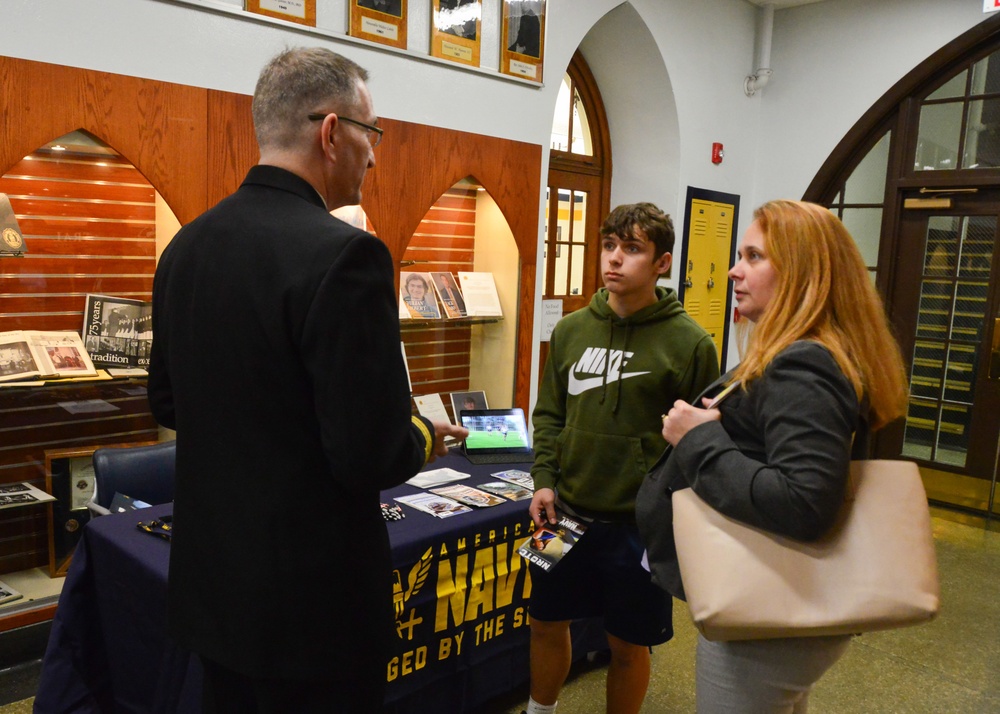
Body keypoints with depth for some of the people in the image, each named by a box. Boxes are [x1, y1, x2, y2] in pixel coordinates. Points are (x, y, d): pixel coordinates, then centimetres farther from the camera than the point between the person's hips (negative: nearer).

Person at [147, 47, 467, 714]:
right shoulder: (344, 254, -23)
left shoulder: (186, 246, 1)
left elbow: (167, 402, 10)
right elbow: (374, 455, -24)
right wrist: (423, 437, -3)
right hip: (312, 598, -7)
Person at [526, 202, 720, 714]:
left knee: (629, 643, 13)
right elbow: (549, 414, 9)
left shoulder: (689, 342, -11)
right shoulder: (570, 330, 2)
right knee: (547, 621, 20)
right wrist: (544, 480, -1)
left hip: (640, 523, -4)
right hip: (567, 512, 5)